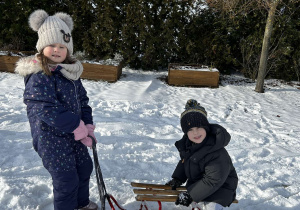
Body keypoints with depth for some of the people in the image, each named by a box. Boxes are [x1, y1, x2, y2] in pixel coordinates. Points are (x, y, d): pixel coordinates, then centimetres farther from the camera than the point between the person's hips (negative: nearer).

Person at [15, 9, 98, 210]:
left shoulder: (70, 72, 4)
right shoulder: (38, 77, -20)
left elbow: (82, 99, 8)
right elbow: (48, 110, -26)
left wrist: (88, 126, -3)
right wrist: (78, 128, -21)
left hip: (74, 133, 8)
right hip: (51, 137, -8)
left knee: (85, 167, 22)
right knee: (67, 179, 0)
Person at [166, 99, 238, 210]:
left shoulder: (217, 154, -35)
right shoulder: (187, 143, -10)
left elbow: (213, 181, -30)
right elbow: (184, 161, 10)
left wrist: (190, 195, -26)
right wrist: (177, 179, 0)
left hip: (220, 187, -7)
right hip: (197, 181, 7)